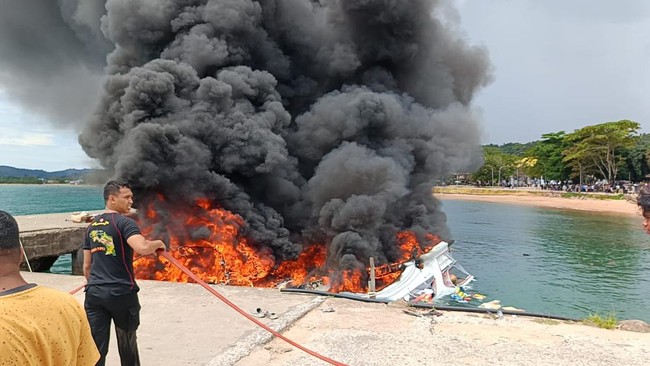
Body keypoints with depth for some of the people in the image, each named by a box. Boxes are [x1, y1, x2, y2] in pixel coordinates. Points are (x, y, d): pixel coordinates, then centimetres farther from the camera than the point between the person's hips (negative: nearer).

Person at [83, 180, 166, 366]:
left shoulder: (92, 226, 13)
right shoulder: (124, 222, -10)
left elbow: (86, 267, 17)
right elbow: (142, 248, -29)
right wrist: (158, 243, -9)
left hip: (94, 294, 6)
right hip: (122, 293, -5)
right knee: (127, 345, 15)